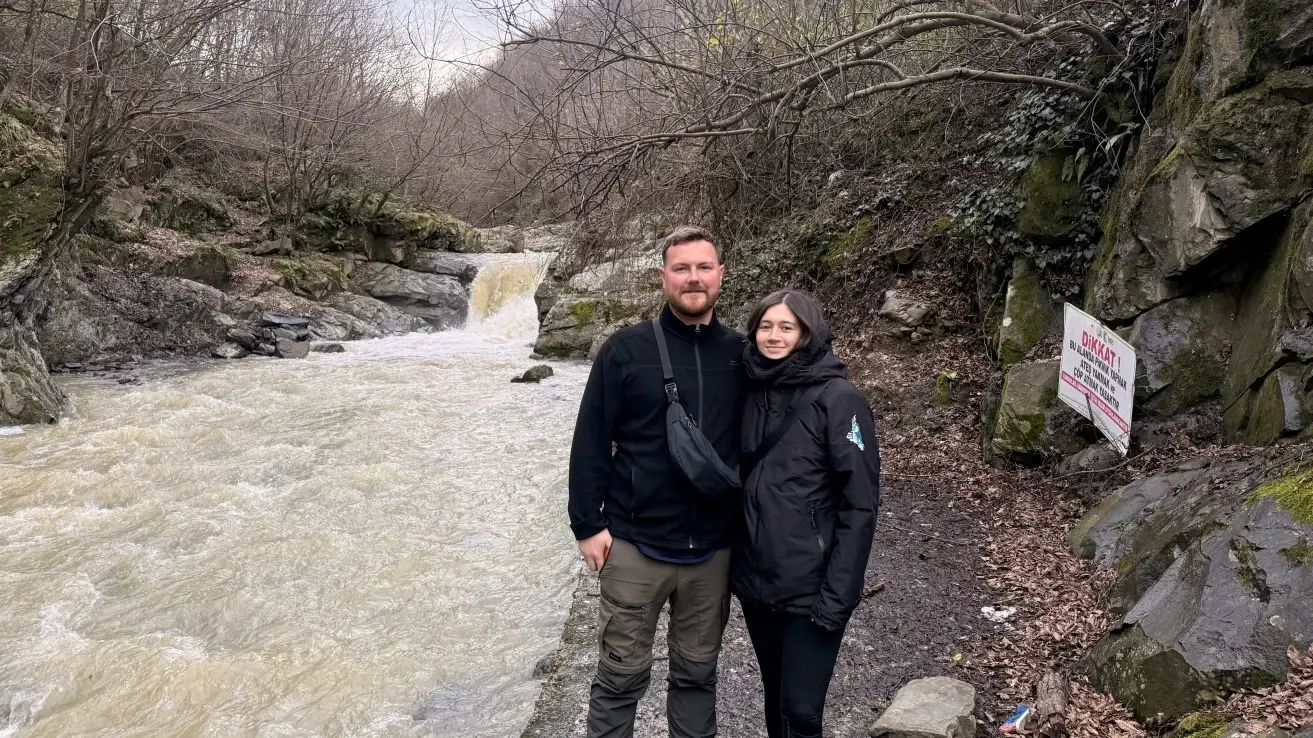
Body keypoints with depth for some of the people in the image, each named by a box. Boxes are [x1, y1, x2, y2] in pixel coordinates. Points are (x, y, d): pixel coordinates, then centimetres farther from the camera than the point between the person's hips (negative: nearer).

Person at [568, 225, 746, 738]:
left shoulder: (740, 353, 3)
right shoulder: (627, 348, -5)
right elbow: (591, 442, -4)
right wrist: (588, 524, -7)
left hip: (712, 550, 3)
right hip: (635, 545, -2)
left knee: (697, 674, 16)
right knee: (622, 677, 8)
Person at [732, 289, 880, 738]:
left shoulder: (837, 398, -13)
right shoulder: (752, 390, 5)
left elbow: (860, 503, -14)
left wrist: (838, 593, -17)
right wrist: (733, 561, 10)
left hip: (811, 587, -5)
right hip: (755, 579, 5)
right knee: (775, 697, 19)